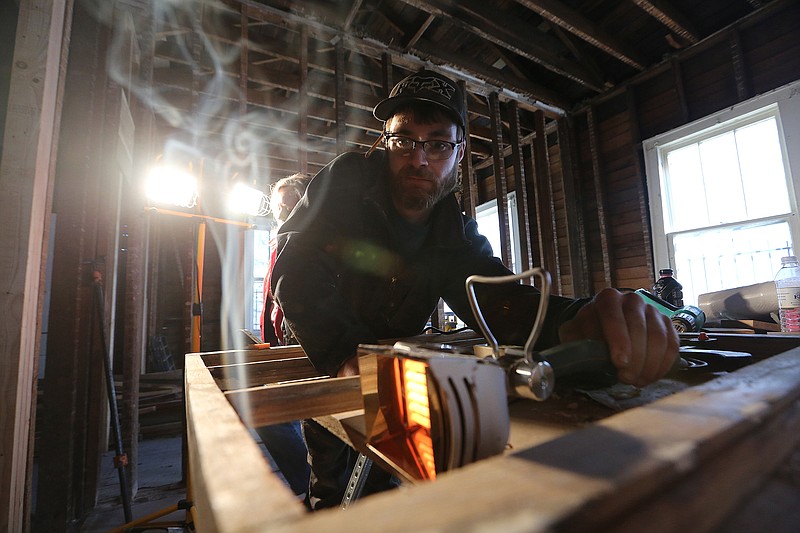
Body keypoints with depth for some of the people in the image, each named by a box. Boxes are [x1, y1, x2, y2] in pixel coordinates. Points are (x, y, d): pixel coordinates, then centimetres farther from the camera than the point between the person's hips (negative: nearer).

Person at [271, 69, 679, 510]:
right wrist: (344, 356, -45)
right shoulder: (344, 182, -20)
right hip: (323, 365, -2)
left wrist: (574, 321, -48)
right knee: (331, 487, 7)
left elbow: (498, 299, -25)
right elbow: (296, 273, -29)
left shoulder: (457, 234, -11)